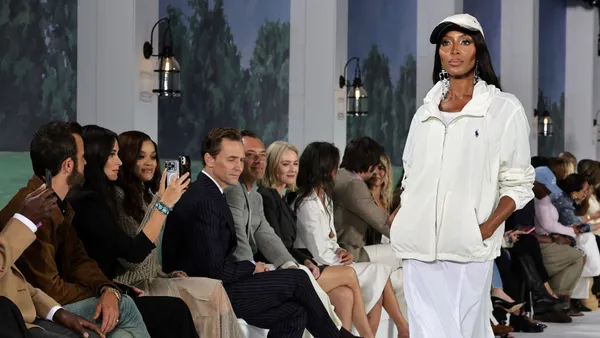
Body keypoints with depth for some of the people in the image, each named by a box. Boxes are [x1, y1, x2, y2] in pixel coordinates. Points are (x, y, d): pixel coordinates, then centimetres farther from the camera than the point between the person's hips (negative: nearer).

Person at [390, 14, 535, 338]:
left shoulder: (504, 108, 4)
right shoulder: (425, 111, 17)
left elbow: (518, 184, 2)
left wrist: (488, 227, -13)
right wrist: (400, 223, 6)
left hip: (468, 249, -4)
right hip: (419, 248, 4)